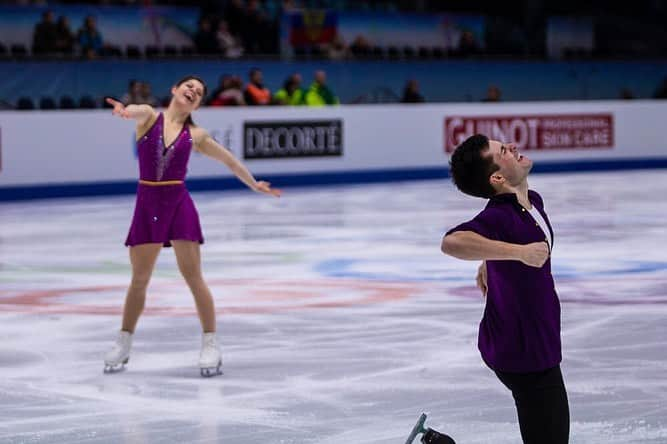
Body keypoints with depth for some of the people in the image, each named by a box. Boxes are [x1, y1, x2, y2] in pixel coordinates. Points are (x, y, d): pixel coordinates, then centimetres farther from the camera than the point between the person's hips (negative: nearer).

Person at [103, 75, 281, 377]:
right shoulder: (149, 117, 0)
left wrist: (254, 185, 25)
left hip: (178, 205, 0)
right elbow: (137, 112, -26)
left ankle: (211, 345, 6)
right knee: (139, 279, 9)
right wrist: (125, 110, -49)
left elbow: (230, 161, 18)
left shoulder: (196, 135, 5)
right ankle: (123, 345, 24)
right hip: (147, 205, 0)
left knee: (193, 276, -2)